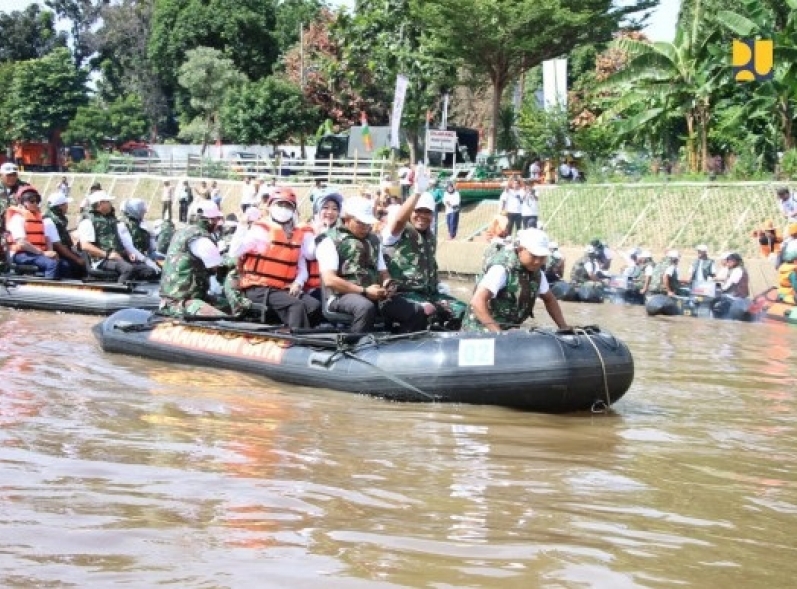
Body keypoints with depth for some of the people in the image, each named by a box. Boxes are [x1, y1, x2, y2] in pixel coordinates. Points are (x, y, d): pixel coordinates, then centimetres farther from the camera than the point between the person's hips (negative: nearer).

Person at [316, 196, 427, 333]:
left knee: (417, 313, -14)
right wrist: (364, 291, -16)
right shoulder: (331, 241, 2)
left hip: (374, 295, 6)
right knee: (366, 308, -41)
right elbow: (329, 280, -9)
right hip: (343, 295, -6)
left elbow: (383, 272, 27)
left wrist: (387, 284, 0)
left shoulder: (373, 241, 23)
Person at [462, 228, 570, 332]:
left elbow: (549, 299, 19)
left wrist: (564, 329, 9)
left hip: (510, 331, 8)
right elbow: (478, 302, -30)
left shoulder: (536, 272, 3)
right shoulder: (502, 268, -22)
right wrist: (497, 333, -36)